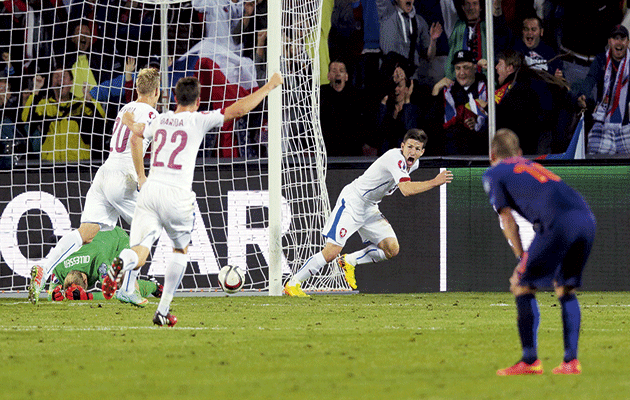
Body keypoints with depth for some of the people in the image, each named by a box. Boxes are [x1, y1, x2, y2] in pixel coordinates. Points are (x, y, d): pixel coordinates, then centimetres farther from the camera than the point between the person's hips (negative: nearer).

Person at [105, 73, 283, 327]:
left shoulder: (160, 120, 16)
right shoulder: (198, 120, 2)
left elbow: (135, 136, 33)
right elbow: (239, 110, -1)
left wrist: (140, 175, 43)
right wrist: (270, 86, 9)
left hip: (150, 190, 3)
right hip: (177, 195, -3)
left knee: (139, 256, -5)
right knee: (181, 250, 22)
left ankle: (124, 261, -42)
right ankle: (163, 312, 19)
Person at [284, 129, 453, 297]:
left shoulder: (413, 163, 4)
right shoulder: (396, 158, -25)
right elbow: (406, 190, -38)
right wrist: (434, 182, -38)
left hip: (370, 208, 9)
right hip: (352, 201, -9)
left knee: (392, 249, -5)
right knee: (331, 253, -15)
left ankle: (349, 261, 12)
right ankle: (293, 284, -2)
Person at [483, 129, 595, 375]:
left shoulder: (493, 174, 18)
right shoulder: (533, 166, 36)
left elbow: (507, 220, 12)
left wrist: (522, 258, 18)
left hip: (559, 224, -6)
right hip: (586, 218, 6)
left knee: (521, 285, 6)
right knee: (565, 288, 20)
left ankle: (530, 361, 3)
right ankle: (571, 361, 13)